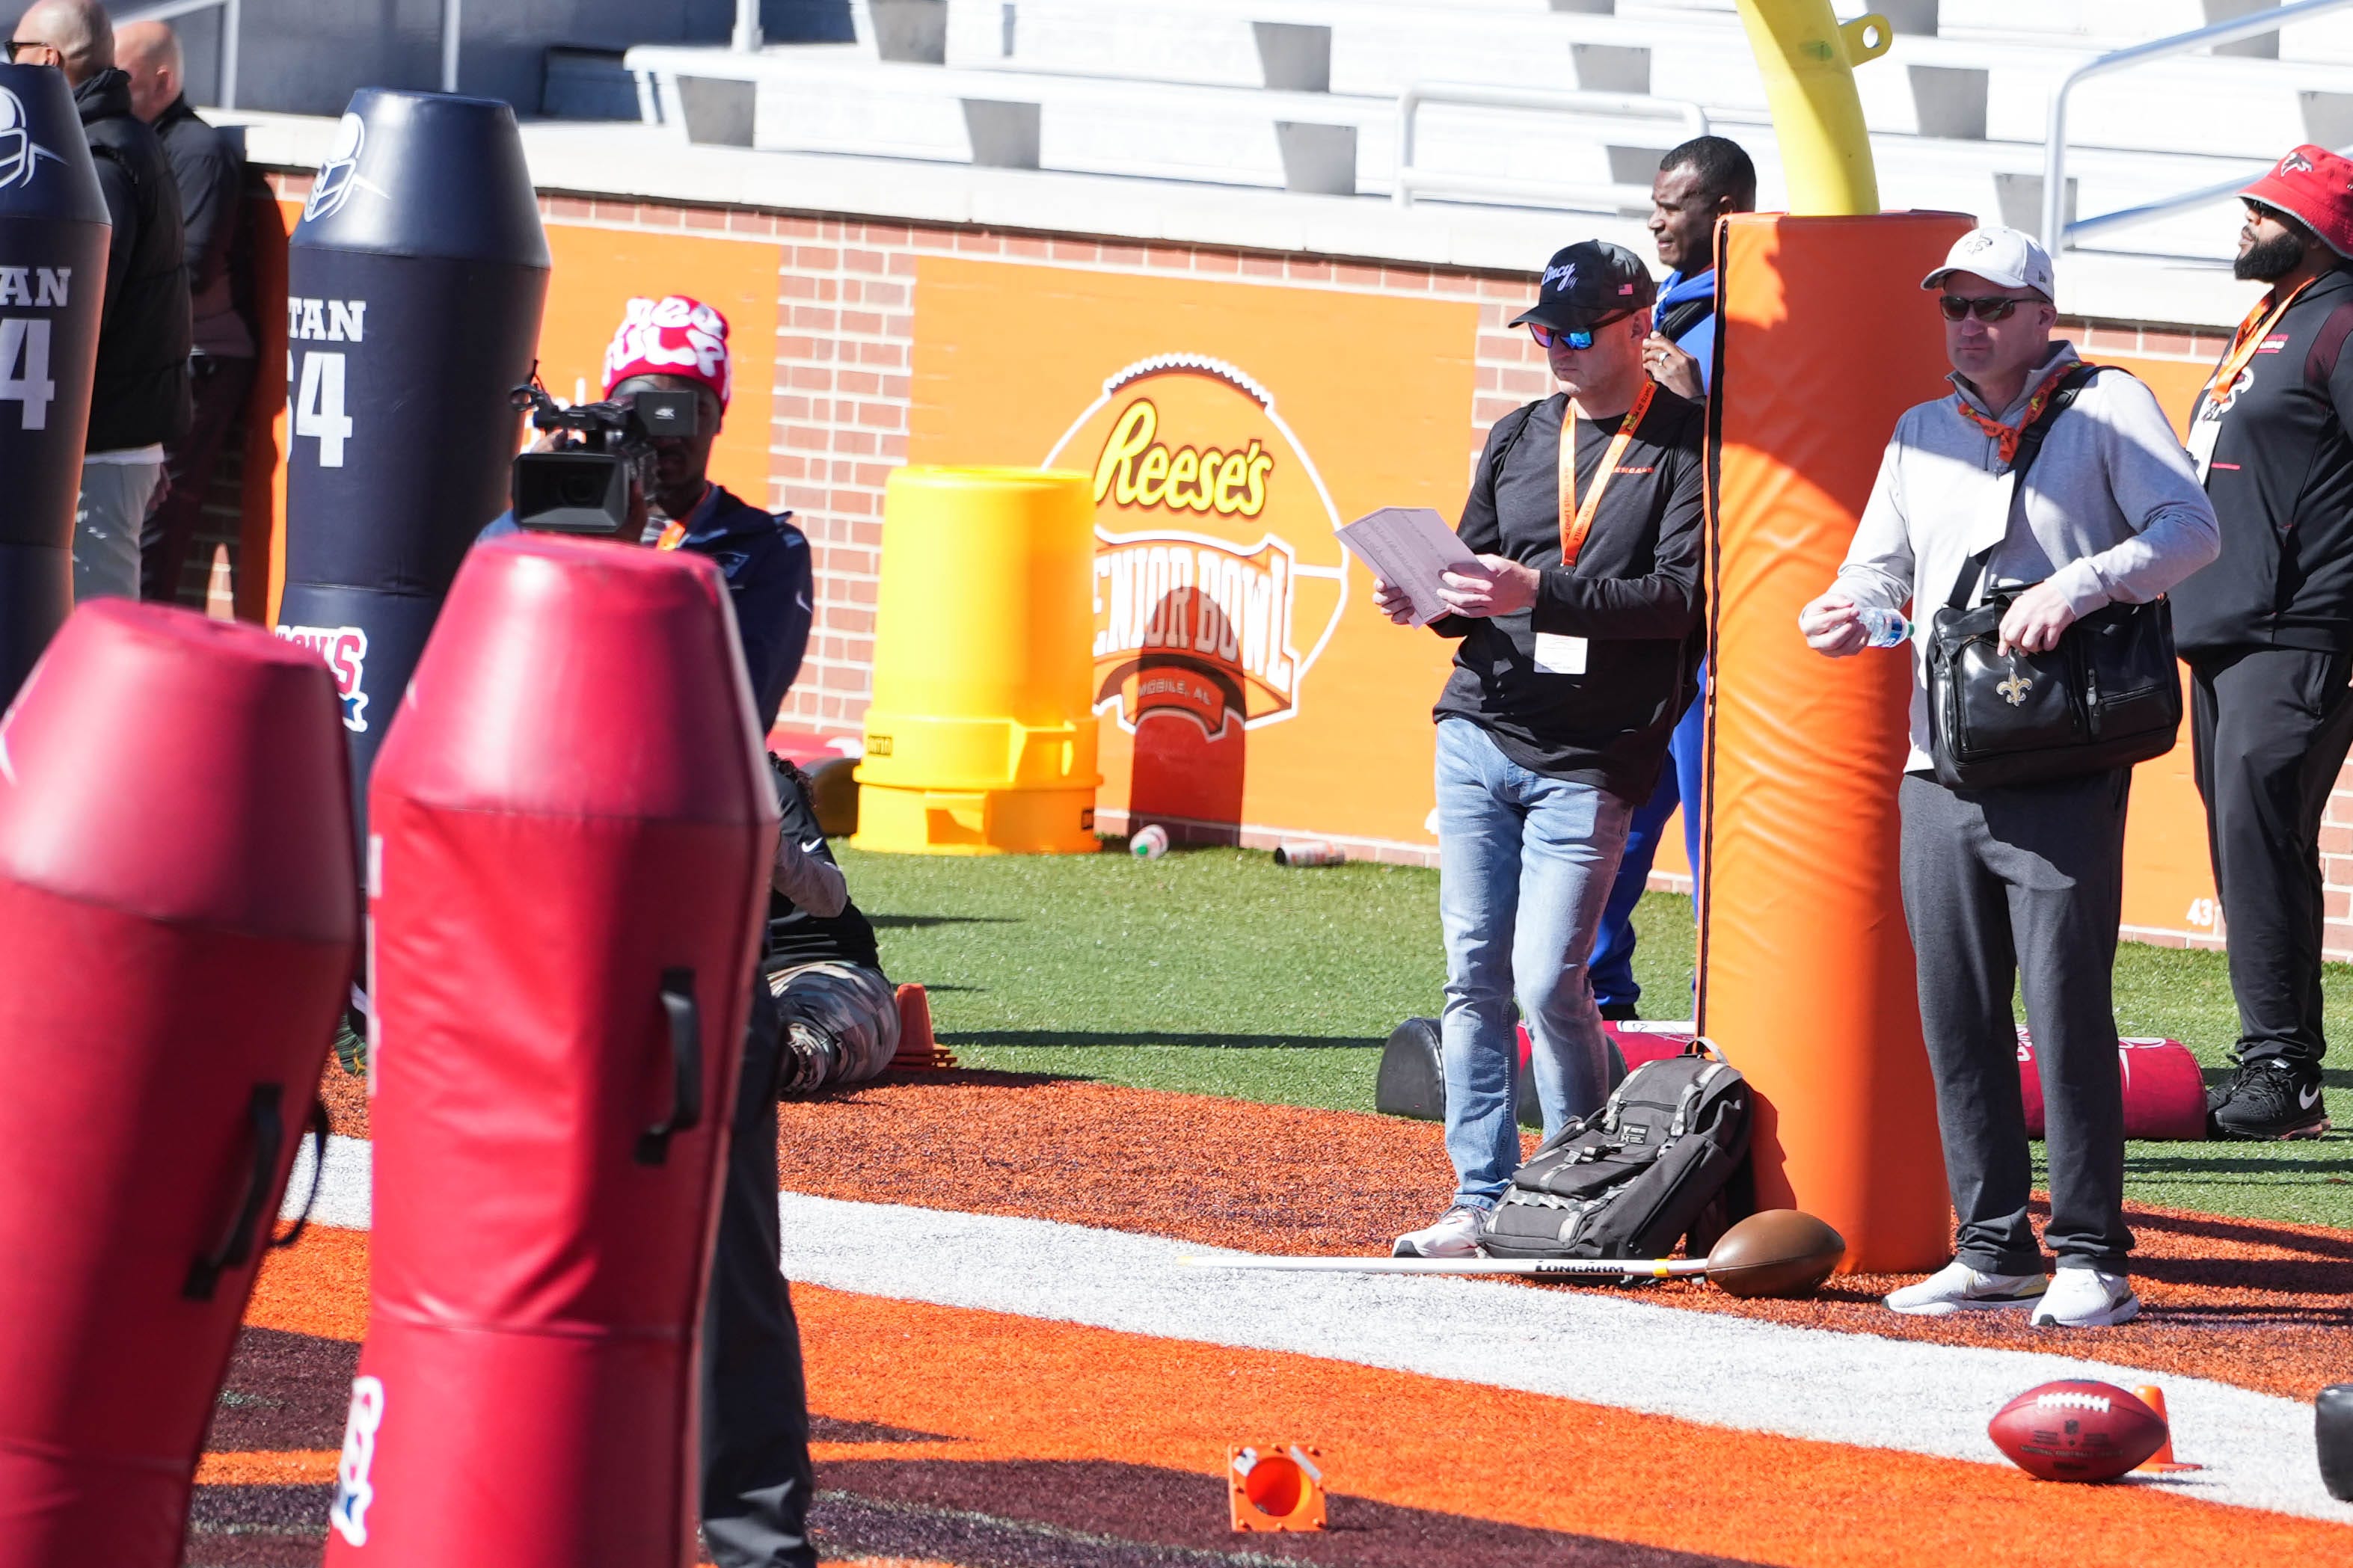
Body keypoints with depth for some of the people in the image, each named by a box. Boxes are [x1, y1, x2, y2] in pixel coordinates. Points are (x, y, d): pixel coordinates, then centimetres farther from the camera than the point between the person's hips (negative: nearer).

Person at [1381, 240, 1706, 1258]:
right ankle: (1482, 1201, 7)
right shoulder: (1519, 439, 16)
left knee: (1548, 983, -10)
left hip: (1589, 762, -6)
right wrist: (1425, 600, -4)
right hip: (1479, 738, 6)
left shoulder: (1688, 448, -3)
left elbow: (1682, 596, -14)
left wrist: (1540, 593, -23)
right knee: (1474, 975, 2)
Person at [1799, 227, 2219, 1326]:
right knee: (1955, 1019, 5)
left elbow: (2190, 527, -10)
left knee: (2067, 1008, -8)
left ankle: (2091, 1256, -3)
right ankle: (1994, 1247, 13)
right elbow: (1882, 563, 18)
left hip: (2065, 771, -6)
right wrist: (1849, 611, -5)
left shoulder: (2107, 409, 1)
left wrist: (2077, 586, -23)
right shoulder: (1922, 434, 19)